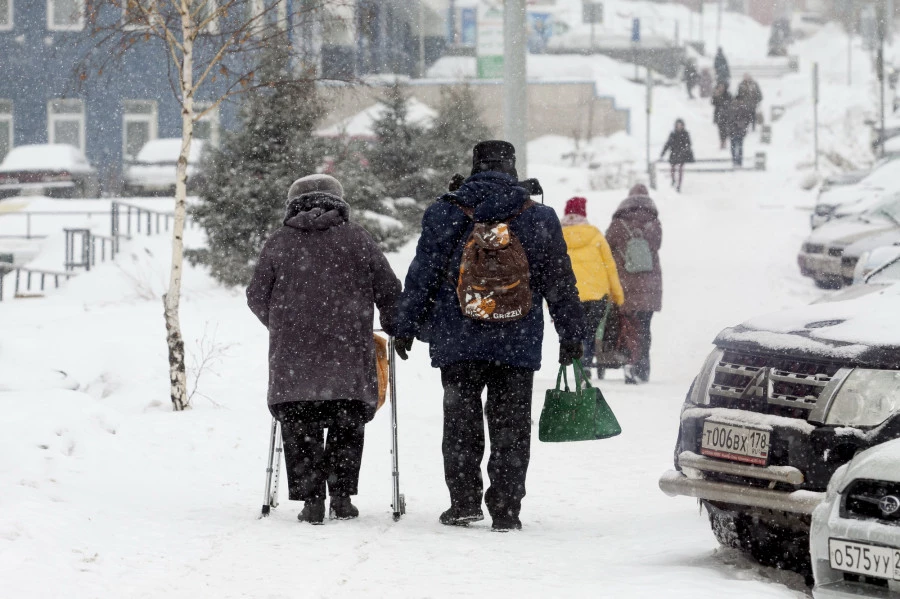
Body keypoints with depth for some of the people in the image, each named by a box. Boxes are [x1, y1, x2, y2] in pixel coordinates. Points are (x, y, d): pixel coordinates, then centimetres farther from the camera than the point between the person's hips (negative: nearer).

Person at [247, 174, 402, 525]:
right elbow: (390, 292, 11)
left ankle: (311, 500, -3)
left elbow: (257, 297, 14)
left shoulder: (279, 243, 8)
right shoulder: (357, 240, 7)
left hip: (293, 357, 0)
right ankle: (341, 497, 8)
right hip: (348, 358, 0)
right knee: (347, 429, 12)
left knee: (300, 431, 4)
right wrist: (396, 331, 29)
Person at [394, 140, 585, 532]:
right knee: (510, 427, 4)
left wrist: (406, 328, 9)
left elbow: (421, 277, 2)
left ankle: (464, 503, 7)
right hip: (518, 345, 0)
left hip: (458, 342, 0)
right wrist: (571, 335, 15)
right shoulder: (539, 220, 4)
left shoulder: (444, 215, 1)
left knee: (461, 424, 10)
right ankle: (506, 511, 2)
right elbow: (561, 284, 7)